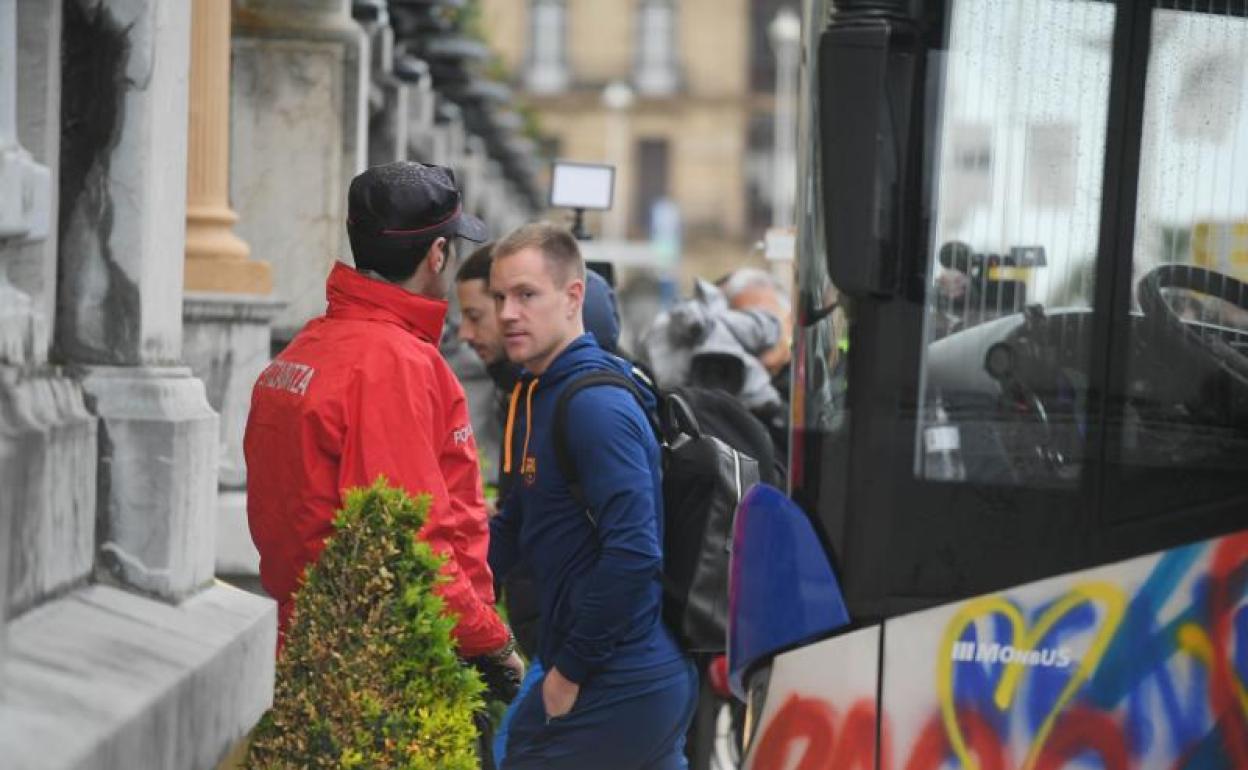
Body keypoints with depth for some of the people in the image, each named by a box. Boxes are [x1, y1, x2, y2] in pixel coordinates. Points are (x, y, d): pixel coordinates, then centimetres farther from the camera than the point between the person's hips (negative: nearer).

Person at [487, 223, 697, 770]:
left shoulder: (595, 406, -17)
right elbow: (513, 530, 18)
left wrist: (570, 671, -18)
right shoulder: (537, 396, 14)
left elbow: (633, 554, -24)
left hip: (612, 694, -9)